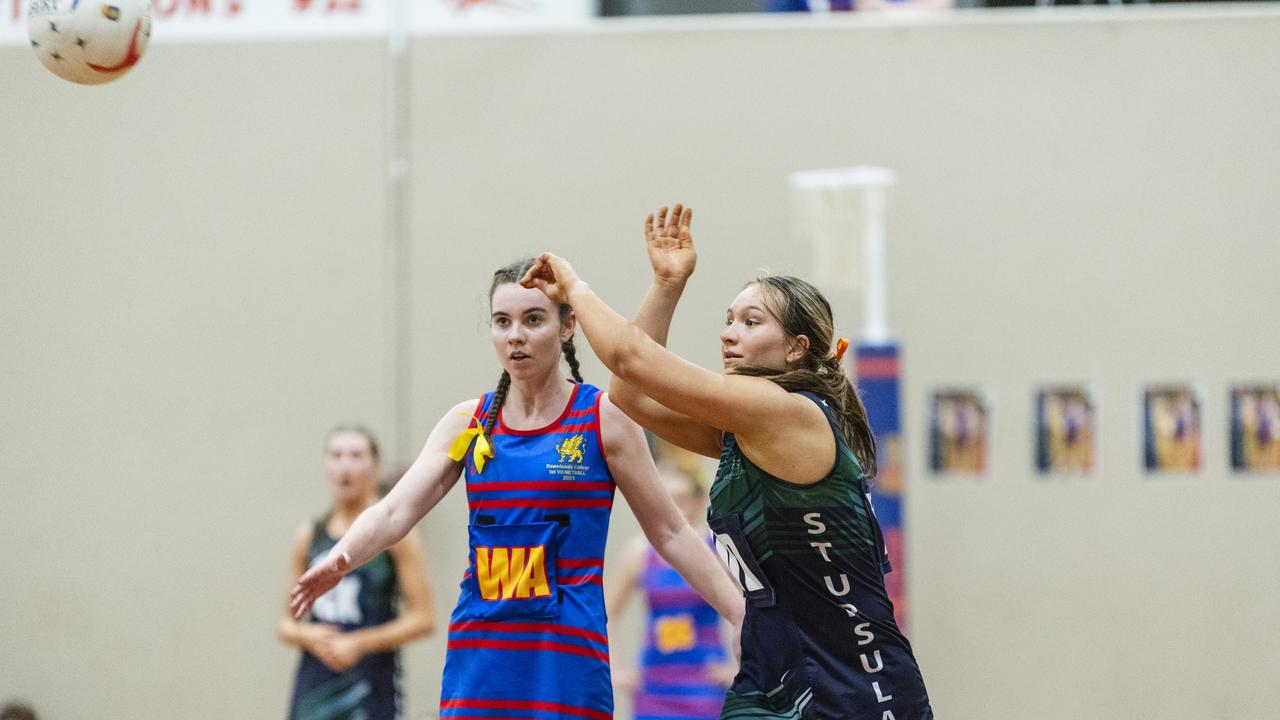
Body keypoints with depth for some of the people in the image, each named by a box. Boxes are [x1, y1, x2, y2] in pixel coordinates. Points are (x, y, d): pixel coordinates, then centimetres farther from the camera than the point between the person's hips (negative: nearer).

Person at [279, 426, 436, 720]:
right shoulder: (309, 536, 11)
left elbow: (423, 618, -7)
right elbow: (287, 624, 16)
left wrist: (359, 644, -15)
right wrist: (306, 635, -7)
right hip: (315, 685, 4)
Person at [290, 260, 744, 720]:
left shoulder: (604, 418, 0)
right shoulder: (468, 423, 8)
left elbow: (670, 534, 5)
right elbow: (394, 513, -2)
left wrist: (741, 613, -2)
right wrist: (339, 560, -22)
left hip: (566, 654, -3)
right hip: (477, 655, 3)